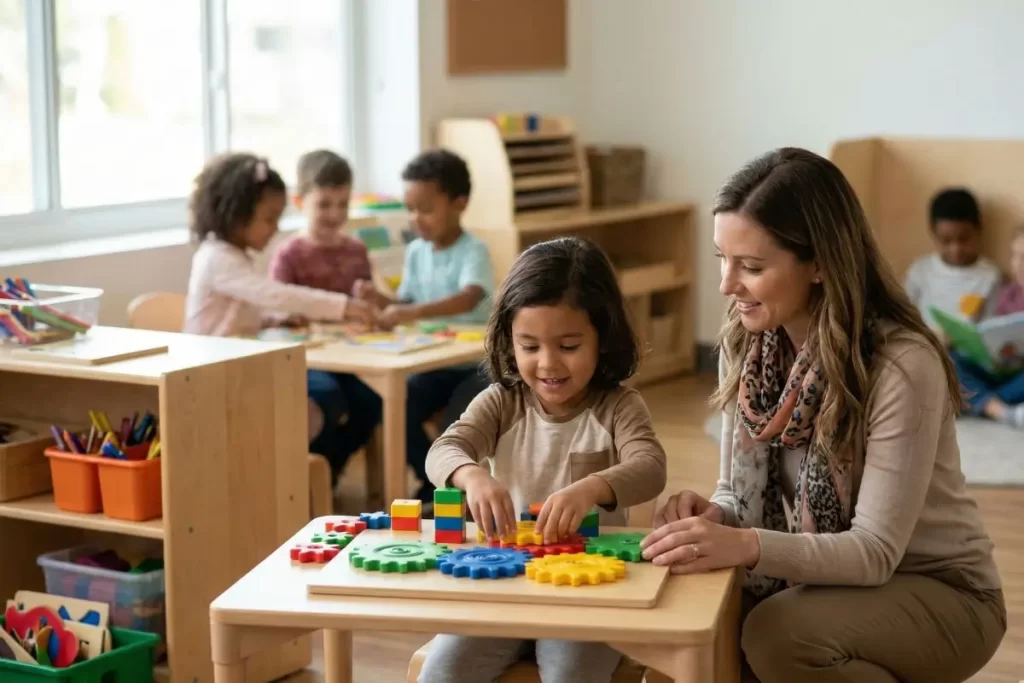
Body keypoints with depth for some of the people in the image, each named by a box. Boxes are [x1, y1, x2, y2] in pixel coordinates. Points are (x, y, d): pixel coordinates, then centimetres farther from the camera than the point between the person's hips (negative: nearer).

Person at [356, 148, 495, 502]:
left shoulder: (473, 251, -15)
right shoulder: (415, 252, 4)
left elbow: (469, 299, -34)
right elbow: (407, 304, 12)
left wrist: (414, 312, -46)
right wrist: (381, 300, -11)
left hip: (475, 363, -5)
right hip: (433, 363, 6)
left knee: (456, 420, -28)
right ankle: (435, 481, 3)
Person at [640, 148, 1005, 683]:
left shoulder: (902, 364, -26)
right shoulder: (745, 345, -5)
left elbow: (876, 550, -27)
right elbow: (741, 493, 2)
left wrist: (748, 546, -42)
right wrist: (710, 517, -22)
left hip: (939, 592, -5)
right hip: (823, 576, 5)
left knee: (777, 635, -31)